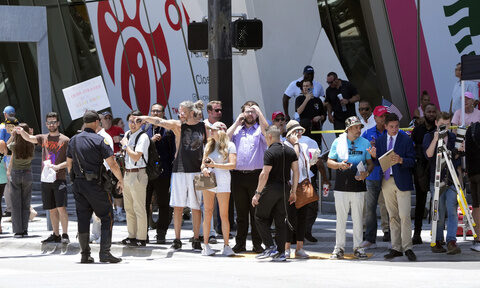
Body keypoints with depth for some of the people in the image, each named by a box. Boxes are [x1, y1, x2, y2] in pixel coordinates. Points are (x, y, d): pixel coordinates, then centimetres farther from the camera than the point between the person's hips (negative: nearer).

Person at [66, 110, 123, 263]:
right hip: (94, 184, -5)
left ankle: (85, 254, 10)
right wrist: (121, 180, 2)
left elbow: (69, 164, 16)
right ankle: (105, 252, -6)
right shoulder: (100, 140, -9)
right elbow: (112, 164, -11)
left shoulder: (73, 140, 9)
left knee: (83, 219, 9)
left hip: (78, 184, 6)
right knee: (107, 217, 2)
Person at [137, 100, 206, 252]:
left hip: (196, 171, 0)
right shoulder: (178, 125, 3)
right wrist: (144, 118, -28)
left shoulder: (203, 127, 5)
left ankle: (196, 240, 10)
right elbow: (160, 122, -12)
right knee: (178, 206, 1)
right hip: (179, 170, 0)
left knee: (195, 206, 2)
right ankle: (177, 240, 8)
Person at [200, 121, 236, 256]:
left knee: (224, 215, -4)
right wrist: (204, 169, -4)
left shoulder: (229, 145, 1)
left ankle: (226, 245, 1)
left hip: (222, 180, -4)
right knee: (208, 213, -1)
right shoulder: (209, 145, 16)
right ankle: (206, 244, 1)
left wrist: (215, 165, -15)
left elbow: (233, 165, -7)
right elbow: (203, 163, 19)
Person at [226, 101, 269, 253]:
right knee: (241, 211, 7)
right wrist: (237, 123, 6)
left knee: (256, 211, -2)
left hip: (256, 174, -3)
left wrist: (259, 111, -9)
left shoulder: (260, 130, 8)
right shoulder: (237, 130, 18)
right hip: (238, 175, 3)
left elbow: (266, 129, -15)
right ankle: (240, 243, 12)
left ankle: (257, 244, 3)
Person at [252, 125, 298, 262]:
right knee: (280, 221, 9)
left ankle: (270, 247, -3)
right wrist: (293, 191, 14)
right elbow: (296, 171, 9)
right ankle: (281, 252, 6)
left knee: (260, 217, 7)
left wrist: (257, 193, -14)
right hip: (285, 189, 6)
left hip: (271, 188, -6)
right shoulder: (290, 151, 8)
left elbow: (265, 174, -17)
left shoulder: (270, 152, -12)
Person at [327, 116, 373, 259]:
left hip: (358, 186, 1)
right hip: (341, 186, -1)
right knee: (341, 218, 1)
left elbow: (370, 163, 12)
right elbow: (329, 162, 8)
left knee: (358, 218, 2)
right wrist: (339, 165, -13)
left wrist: (366, 172, -9)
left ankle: (358, 247, 10)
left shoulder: (365, 143, 8)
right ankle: (339, 248, 8)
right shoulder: (338, 142, 6)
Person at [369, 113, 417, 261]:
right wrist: (374, 156, -12)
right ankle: (396, 248, 14)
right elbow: (379, 161, 10)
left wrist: (401, 160, -24)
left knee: (404, 216, -9)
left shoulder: (406, 140, -2)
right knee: (393, 216, 9)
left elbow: (412, 161, -6)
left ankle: (407, 248, -5)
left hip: (402, 181, -4)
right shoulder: (380, 140, 10)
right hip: (387, 181, 4)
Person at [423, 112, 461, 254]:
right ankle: (438, 241, 9)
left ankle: (451, 241, -17)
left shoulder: (453, 137, 13)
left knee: (452, 211, -10)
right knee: (439, 213, -1)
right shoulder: (429, 136, 4)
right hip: (436, 179, -2)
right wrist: (435, 138, -19)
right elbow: (428, 154, -13)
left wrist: (458, 153, -2)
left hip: (452, 180, 2)